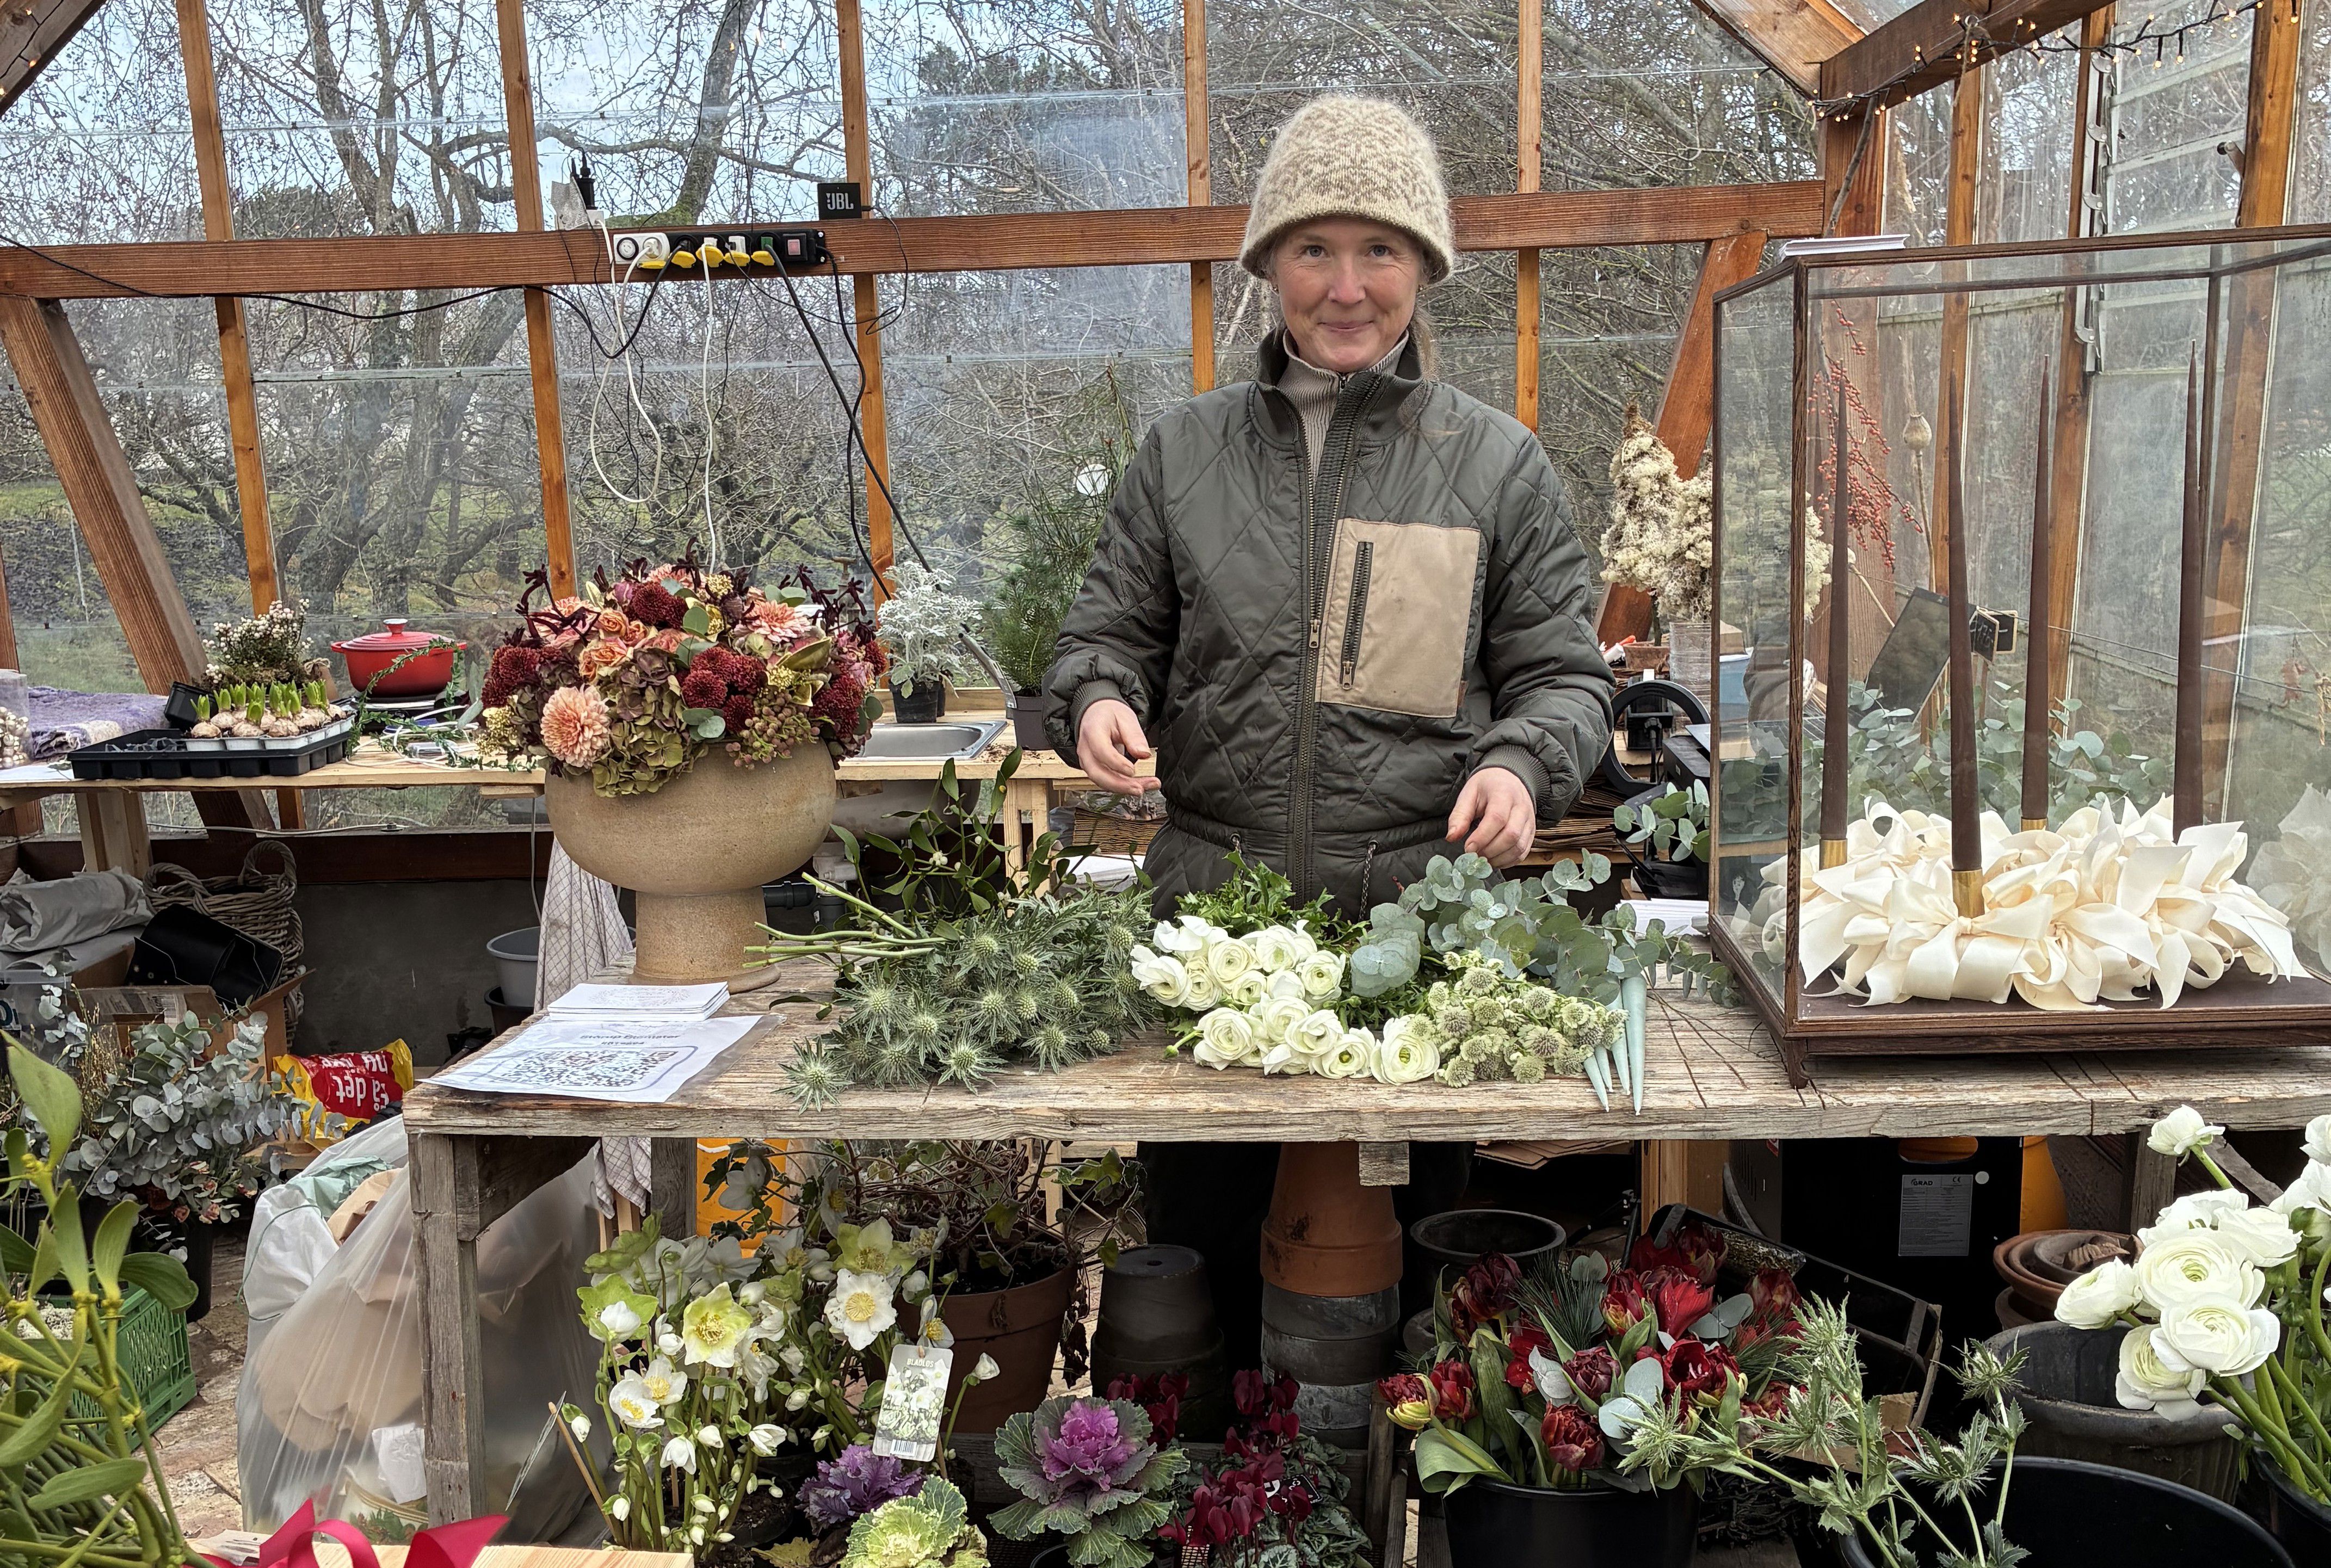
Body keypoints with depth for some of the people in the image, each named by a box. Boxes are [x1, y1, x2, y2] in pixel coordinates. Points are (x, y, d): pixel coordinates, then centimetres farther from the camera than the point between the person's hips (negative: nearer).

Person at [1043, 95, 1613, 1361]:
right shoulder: (1183, 453, 10)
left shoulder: (1497, 464, 6)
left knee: (1410, 1244, 10)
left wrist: (1522, 761, -14)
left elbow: (1564, 670, 7)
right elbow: (1109, 628, 12)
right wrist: (1096, 698, -11)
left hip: (1422, 911, -1)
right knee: (1195, 1233, 12)